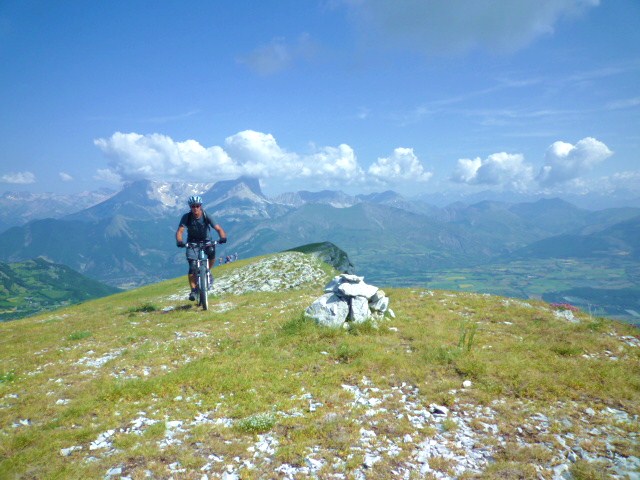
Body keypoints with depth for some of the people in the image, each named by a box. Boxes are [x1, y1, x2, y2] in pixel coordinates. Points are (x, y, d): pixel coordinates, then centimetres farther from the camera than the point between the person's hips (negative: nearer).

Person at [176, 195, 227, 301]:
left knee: (211, 252, -32)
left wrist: (223, 237, -46)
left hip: (206, 241, 0)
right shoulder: (186, 217, -17)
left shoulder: (206, 217, -18)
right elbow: (180, 231, -26)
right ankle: (193, 290, -2)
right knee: (192, 267, -15)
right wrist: (179, 241, -47)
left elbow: (218, 228, -25)